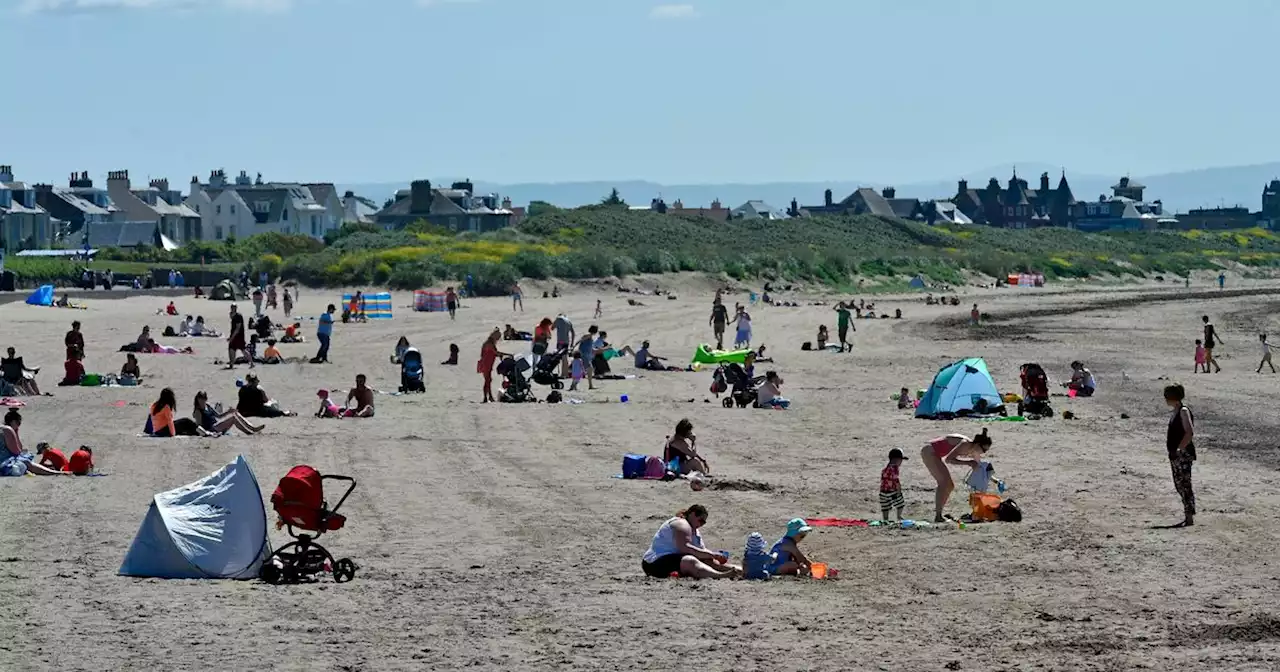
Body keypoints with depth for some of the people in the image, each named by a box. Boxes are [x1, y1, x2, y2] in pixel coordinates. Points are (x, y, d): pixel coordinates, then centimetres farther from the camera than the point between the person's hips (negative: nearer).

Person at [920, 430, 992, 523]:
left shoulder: (973, 451, 2)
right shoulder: (965, 444, -26)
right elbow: (948, 459, -31)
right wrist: (967, 463, -31)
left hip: (934, 455, 10)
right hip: (928, 452, -10)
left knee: (950, 486, 7)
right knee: (944, 482, -19)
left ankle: (938, 515, 9)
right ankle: (938, 517, -22)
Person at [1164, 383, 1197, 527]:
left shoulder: (1183, 411, -13)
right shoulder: (1176, 412, 15)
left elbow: (1190, 433, -22)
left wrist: (1178, 449, -23)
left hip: (1184, 454, -10)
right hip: (1176, 454, 10)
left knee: (1185, 485, -8)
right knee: (1179, 485, 12)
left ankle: (1190, 517, -6)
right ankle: (1188, 516, 18)